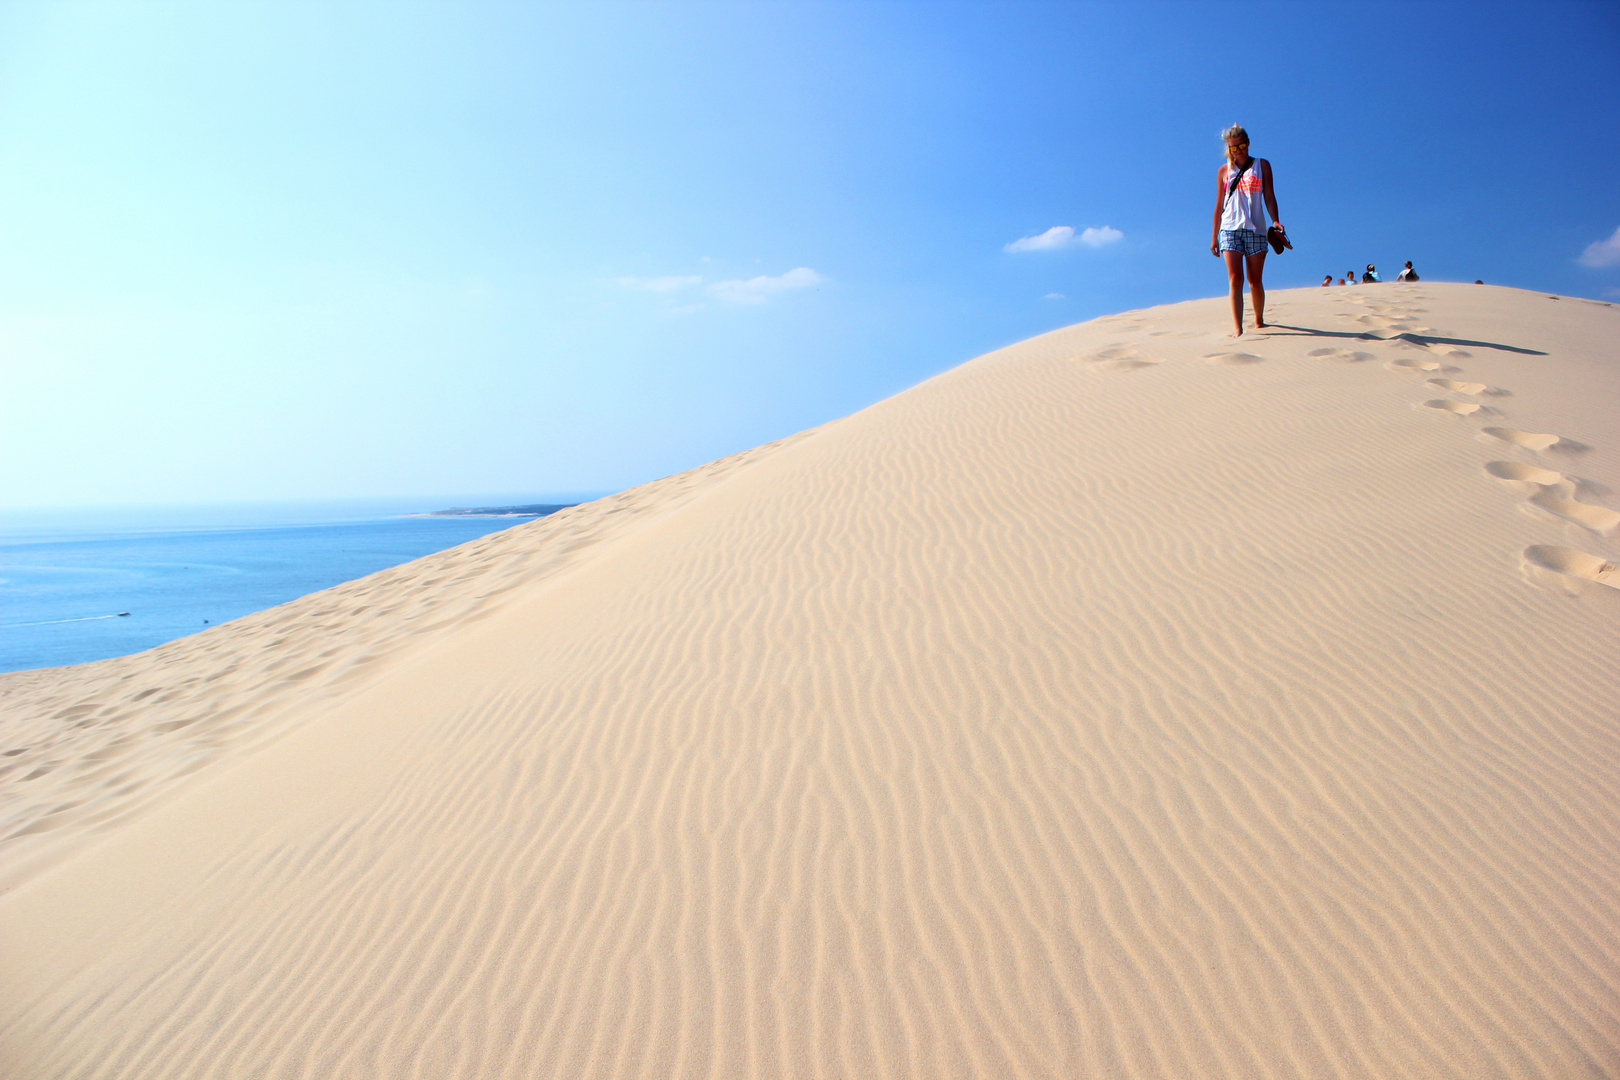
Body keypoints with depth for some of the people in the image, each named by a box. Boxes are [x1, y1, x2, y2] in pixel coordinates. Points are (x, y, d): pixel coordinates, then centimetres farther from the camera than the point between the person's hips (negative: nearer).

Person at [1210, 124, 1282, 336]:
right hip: (1230, 229, 0)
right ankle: (1237, 329, -20)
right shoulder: (1224, 171, 12)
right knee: (1235, 279, -13)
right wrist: (1214, 236, 12)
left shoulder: (1262, 165, 11)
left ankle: (1259, 321, 26)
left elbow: (1269, 197, 6)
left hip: (1255, 229, 0)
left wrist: (1275, 221, -9)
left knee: (1255, 281, 5)